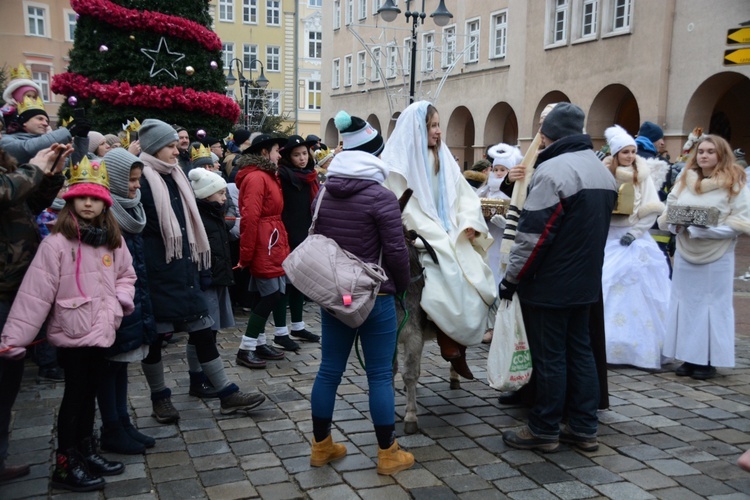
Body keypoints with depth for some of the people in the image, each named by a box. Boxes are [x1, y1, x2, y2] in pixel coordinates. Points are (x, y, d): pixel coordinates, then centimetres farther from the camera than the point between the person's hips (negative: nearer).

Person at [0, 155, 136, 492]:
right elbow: (35, 293, -18)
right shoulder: (57, 242, -15)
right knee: (75, 395, 3)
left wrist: (122, 297, 0)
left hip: (100, 331, 6)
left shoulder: (113, 240, 5)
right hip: (72, 333, -6)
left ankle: (87, 452, 33)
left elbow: (126, 274, 20)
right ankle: (66, 465, 18)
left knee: (89, 393, 17)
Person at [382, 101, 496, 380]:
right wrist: (434, 236, -14)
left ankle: (458, 344, 6)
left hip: (452, 238, 6)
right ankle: (449, 341, 1)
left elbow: (465, 195, 14)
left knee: (478, 283, -10)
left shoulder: (443, 158, 15)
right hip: (422, 242, -6)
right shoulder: (399, 161, -3)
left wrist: (469, 224, -3)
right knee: (451, 284, -23)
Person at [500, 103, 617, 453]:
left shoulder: (553, 170, -18)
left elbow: (533, 235, -21)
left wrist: (511, 278, -11)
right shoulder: (603, 171, 11)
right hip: (586, 283, 9)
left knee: (549, 357, 0)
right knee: (580, 351, 14)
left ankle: (544, 430, 12)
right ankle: (584, 428, 21)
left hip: (548, 285, -9)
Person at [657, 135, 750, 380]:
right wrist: (677, 225, -9)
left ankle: (709, 360, 9)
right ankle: (689, 357, 17)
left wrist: (707, 229, -19)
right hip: (685, 254, 5)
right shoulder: (684, 179, 9)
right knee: (685, 303, 7)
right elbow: (669, 212, 13)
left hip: (717, 257, -4)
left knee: (714, 305, 1)